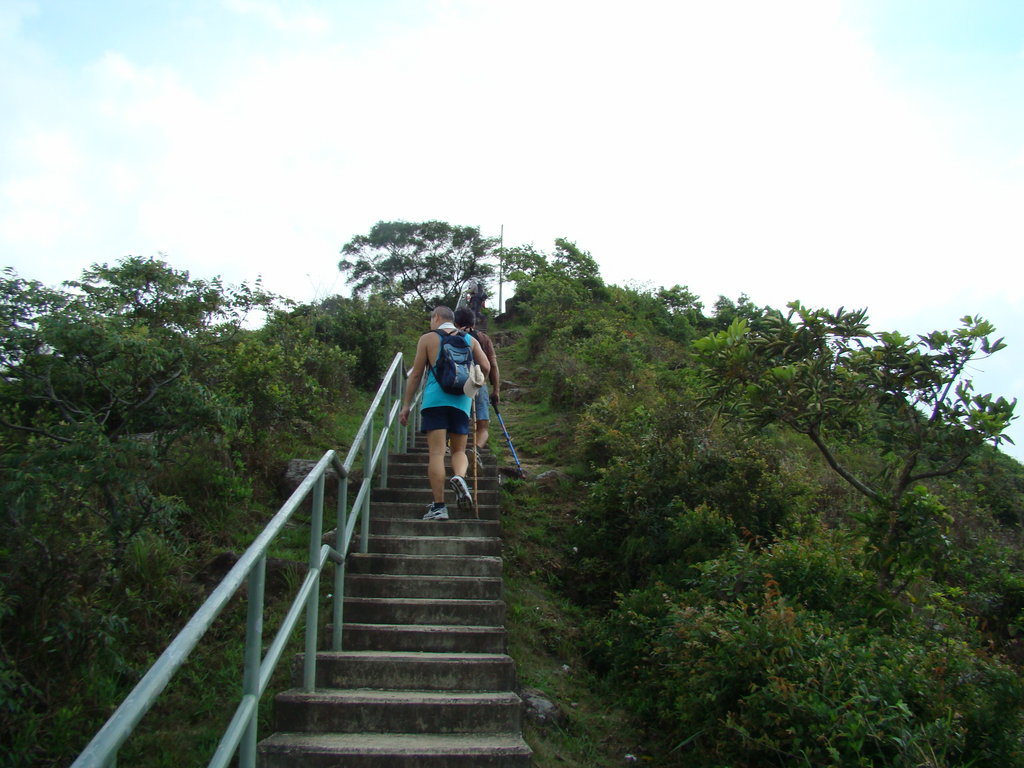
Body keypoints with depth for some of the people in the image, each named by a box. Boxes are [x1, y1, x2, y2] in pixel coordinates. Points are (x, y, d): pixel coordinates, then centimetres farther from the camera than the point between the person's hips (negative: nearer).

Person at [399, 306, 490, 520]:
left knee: (436, 453, -3)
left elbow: (416, 374, 5)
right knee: (459, 450, 13)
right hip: (461, 400, 2)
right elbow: (485, 367, 6)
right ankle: (459, 476, -19)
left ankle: (439, 506, -6)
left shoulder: (427, 338, 7)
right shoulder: (470, 339, 15)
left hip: (435, 399, -2)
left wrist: (406, 405, 8)